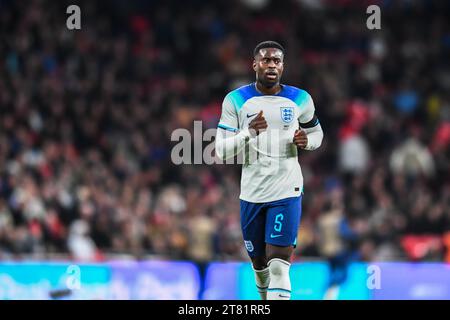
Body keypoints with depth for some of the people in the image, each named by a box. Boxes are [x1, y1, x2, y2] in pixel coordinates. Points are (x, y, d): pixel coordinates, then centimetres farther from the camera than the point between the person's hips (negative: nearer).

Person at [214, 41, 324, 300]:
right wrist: (249, 132, -23)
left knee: (279, 267, -14)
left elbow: (317, 133, 18)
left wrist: (307, 141, -6)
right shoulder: (236, 100, -2)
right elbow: (222, 151, -5)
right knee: (259, 263, 14)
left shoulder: (299, 99, 1)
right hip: (251, 193, 2)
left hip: (287, 192, -2)